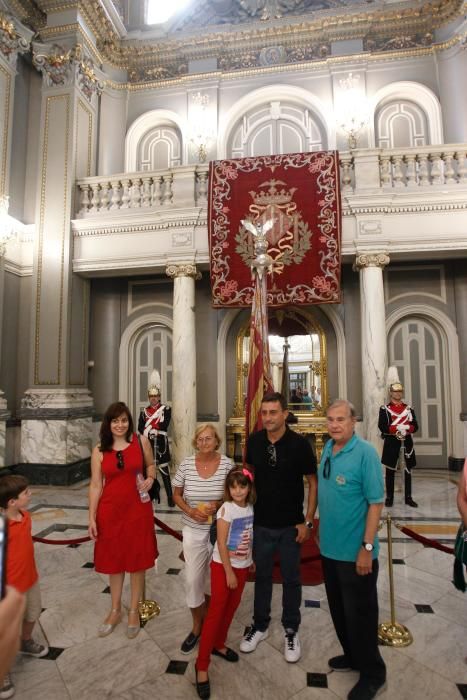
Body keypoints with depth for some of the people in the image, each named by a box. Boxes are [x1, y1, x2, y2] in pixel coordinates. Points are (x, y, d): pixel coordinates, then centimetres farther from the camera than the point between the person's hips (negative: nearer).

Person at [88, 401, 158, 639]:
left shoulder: (141, 442, -5)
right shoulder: (99, 450, -3)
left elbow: (151, 465, 11)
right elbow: (95, 485, -1)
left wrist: (150, 479, -10)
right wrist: (92, 517, -4)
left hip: (138, 509, -1)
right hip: (110, 511, 1)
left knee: (137, 561, 11)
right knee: (114, 560, 15)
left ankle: (133, 611, 31)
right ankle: (115, 611, 36)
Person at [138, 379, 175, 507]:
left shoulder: (166, 409, -1)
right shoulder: (144, 411, 9)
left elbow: (164, 426, -13)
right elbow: (140, 429, 0)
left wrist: (149, 426, -12)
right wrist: (156, 428, -13)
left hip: (161, 444, -3)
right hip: (148, 444, 4)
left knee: (165, 471, -4)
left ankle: (170, 497, 1)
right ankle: (151, 494, 24)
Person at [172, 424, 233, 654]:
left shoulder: (227, 464, -12)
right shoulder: (186, 465, -9)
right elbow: (177, 495, 3)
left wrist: (218, 505, -19)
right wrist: (189, 511, -14)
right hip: (193, 530, 1)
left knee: (213, 577, 16)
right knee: (192, 579, 4)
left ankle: (209, 616, 45)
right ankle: (197, 626, 28)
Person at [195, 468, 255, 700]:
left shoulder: (250, 507, -4)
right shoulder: (226, 509, -21)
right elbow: (221, 543, -19)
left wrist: (253, 560, 12)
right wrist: (229, 572, -17)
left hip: (243, 566, 6)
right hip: (223, 565, -6)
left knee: (231, 608, 18)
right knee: (216, 612, -1)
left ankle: (218, 644, 39)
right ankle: (202, 665, 9)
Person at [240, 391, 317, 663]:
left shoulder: (300, 444, -17)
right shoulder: (254, 441, -8)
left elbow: (313, 483, -9)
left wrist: (308, 521, -10)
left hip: (290, 526, -2)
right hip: (261, 523, 3)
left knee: (291, 579, 15)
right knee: (262, 575, 19)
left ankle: (291, 631, 35)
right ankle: (260, 626, 39)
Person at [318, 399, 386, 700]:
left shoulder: (365, 452, -20)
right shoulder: (328, 448, 1)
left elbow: (376, 502, -20)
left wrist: (367, 547, -20)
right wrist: (322, 532, 13)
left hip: (355, 551, -7)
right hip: (330, 547, 7)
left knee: (360, 613, 10)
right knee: (340, 609, 22)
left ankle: (373, 674, 32)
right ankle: (352, 656, 44)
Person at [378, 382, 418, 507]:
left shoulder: (409, 408, 9)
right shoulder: (384, 409, -2)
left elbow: (415, 426, 3)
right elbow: (382, 427, -10)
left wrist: (406, 428, -17)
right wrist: (398, 428, -20)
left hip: (407, 442, 3)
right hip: (391, 443, -3)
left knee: (408, 470, 8)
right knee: (390, 471, 3)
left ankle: (408, 498, 18)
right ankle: (389, 498, 13)